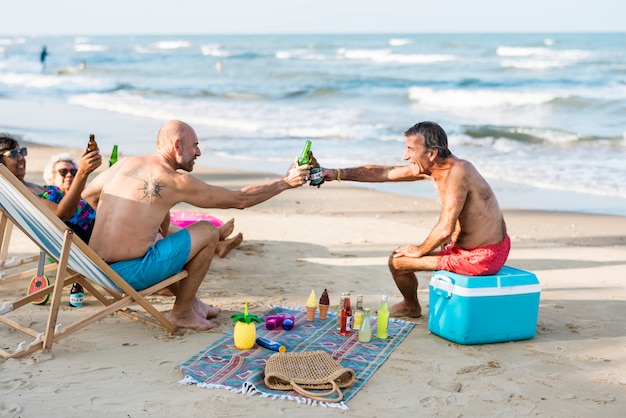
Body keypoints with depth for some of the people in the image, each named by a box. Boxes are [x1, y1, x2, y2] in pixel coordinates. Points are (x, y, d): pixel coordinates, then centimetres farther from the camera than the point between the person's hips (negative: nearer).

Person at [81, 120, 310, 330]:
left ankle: (190, 301, 40)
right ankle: (182, 312, 13)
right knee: (208, 231, 2)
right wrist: (286, 182, 7)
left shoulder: (125, 163, 8)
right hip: (130, 273, -8)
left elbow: (87, 194, 22)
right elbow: (240, 200, -2)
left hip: (98, 268, 8)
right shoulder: (177, 182, -10)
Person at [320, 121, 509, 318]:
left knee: (397, 260, 0)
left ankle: (410, 306, 28)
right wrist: (337, 174, 9)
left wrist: (419, 250, -8)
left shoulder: (458, 171, -25)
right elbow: (383, 172, 10)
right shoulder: (428, 169, 2)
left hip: (481, 258, -9)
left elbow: (445, 230, -26)